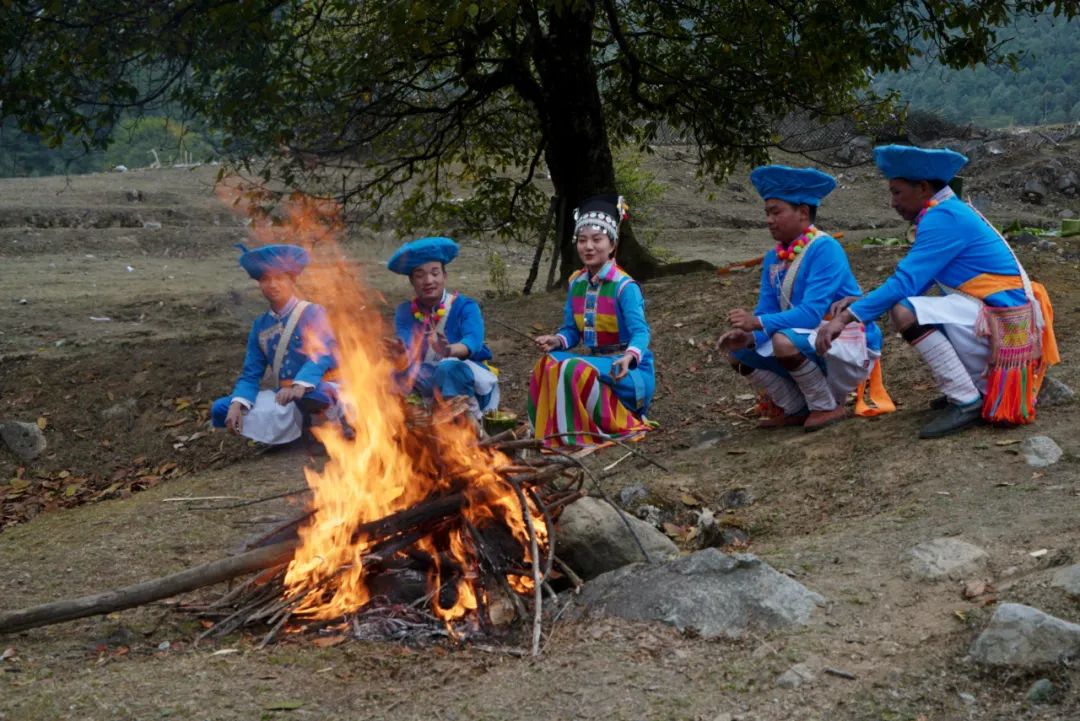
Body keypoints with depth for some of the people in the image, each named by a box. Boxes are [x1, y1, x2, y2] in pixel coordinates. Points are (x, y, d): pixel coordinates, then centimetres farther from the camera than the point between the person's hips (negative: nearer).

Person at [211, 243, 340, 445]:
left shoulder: (312, 313, -7)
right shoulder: (260, 326, 9)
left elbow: (324, 353, -22)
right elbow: (251, 374, 5)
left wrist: (300, 386, -41)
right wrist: (237, 404, -16)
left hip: (314, 391, -6)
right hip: (283, 397, 6)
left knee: (307, 395, -43)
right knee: (220, 410, -7)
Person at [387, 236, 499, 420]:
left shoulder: (465, 307, -5)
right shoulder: (406, 312, 3)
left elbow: (473, 341, -24)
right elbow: (403, 347, -13)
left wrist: (450, 351, -48)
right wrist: (401, 352, -40)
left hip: (468, 380, -3)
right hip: (428, 385, 3)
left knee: (449, 367, -35)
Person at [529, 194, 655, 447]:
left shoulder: (624, 286, -15)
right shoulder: (576, 283, 6)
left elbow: (640, 332, -24)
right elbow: (571, 330, 9)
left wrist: (629, 357, -45)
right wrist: (556, 340, -15)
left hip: (628, 369, -6)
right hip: (592, 360, 6)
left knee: (575, 370, -31)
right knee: (548, 366, -18)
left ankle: (623, 426, -15)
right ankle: (553, 432, -9)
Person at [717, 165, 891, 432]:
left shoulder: (825, 249, -19)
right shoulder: (773, 259, 5)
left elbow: (812, 313, -28)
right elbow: (766, 313, 0)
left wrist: (759, 323, -34)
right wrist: (748, 336, -23)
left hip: (850, 348, -8)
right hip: (811, 345, 8)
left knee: (785, 342, -34)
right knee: (738, 352, -1)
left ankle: (828, 407, -11)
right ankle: (798, 410, 6)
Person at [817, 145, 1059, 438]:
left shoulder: (944, 217, -15)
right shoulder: (950, 212, 15)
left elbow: (905, 282, -21)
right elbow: (916, 283, 17)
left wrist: (847, 316, -19)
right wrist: (861, 302, 7)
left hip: (1003, 319, -10)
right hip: (993, 314, 10)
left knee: (904, 312, -25)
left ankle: (966, 402, -14)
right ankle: (982, 387, 18)